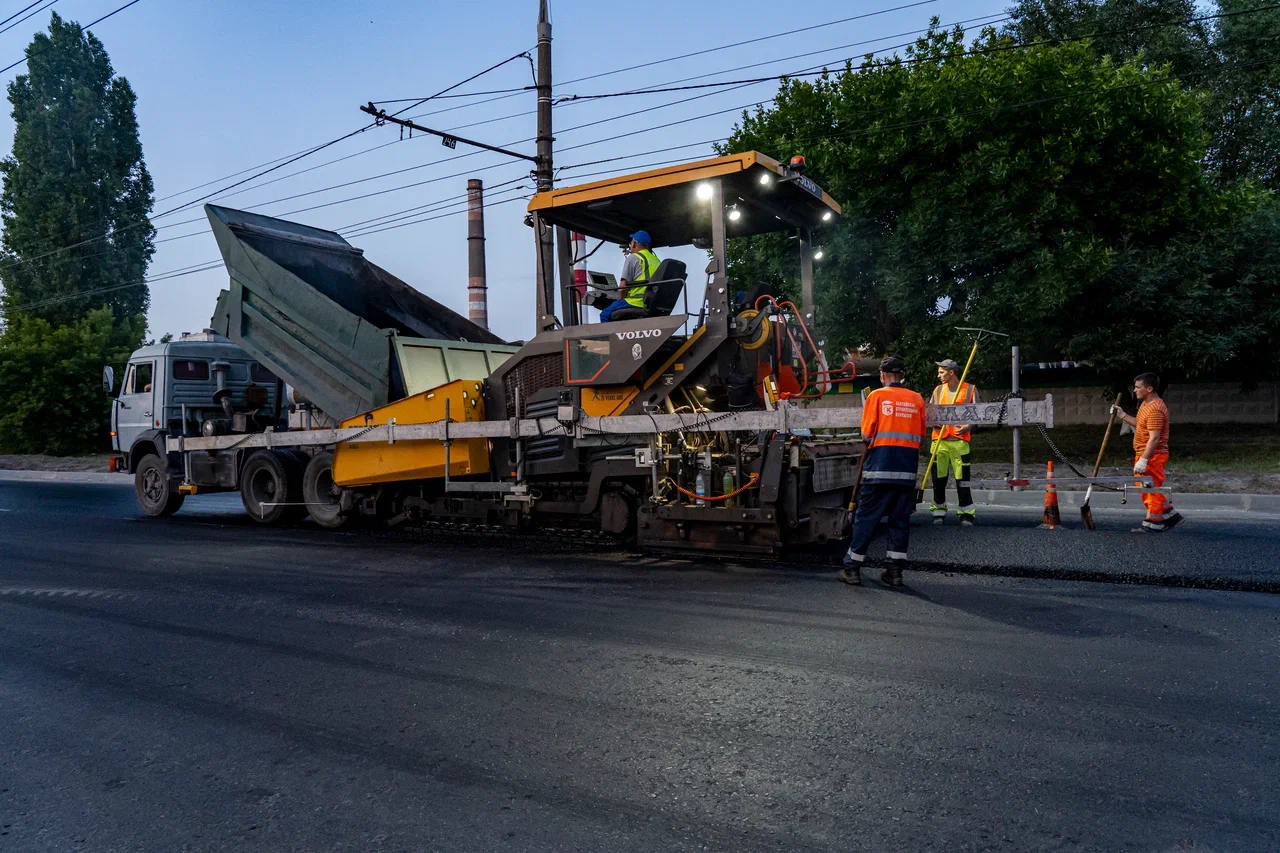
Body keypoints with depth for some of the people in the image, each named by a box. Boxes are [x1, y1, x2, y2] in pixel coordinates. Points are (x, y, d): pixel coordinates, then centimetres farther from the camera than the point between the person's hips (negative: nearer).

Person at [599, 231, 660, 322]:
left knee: (605, 315, 7)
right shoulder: (656, 260, 15)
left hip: (637, 303, -8)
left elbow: (622, 288, -9)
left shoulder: (633, 258, -4)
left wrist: (622, 299, 10)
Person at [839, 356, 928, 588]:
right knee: (900, 518, 10)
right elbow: (921, 436, 9)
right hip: (907, 468, 3)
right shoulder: (917, 399, 7)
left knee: (866, 516, 2)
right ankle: (895, 570, 12)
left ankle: (852, 568, 6)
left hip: (880, 467, -3)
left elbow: (866, 434, -4)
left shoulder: (877, 396, -2)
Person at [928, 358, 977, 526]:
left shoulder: (970, 389, 3)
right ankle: (939, 512, 16)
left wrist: (967, 426, -13)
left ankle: (967, 513, 5)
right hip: (939, 439, 3)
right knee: (938, 478, 5)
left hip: (959, 439, -3)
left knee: (962, 478, -4)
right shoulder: (938, 390, 13)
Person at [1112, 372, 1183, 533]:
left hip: (1152, 456, -11)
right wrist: (1122, 416, 15)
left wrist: (1143, 460, -27)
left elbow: (1154, 438, -26)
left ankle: (1153, 524, 10)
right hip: (1144, 454, 11)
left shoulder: (1155, 410, -23)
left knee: (1151, 489, 0)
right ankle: (1170, 516, 26)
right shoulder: (1146, 404, 11)